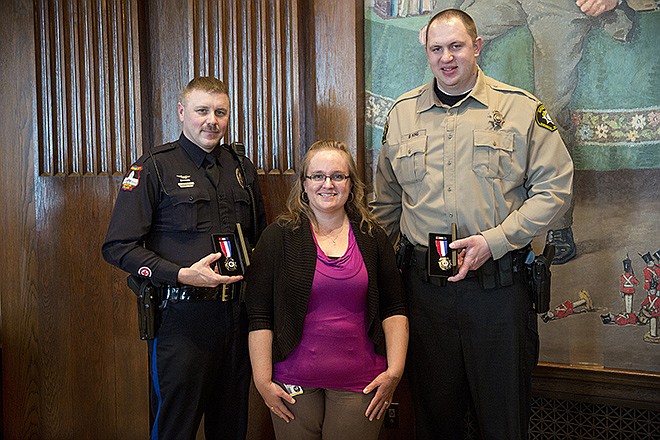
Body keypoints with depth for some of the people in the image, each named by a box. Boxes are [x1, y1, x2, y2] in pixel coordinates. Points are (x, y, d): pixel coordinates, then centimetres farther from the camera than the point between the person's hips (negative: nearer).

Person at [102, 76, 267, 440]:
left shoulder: (241, 168, 12)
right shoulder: (154, 167, -5)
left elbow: (260, 236, 25)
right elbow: (118, 246, -10)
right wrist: (182, 275, -19)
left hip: (235, 312, 5)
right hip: (181, 317, -5)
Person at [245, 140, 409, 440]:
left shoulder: (372, 238, 8)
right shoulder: (279, 237, 1)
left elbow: (394, 310, 9)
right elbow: (259, 316, -1)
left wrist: (395, 371, 0)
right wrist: (262, 381, -6)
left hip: (359, 382, 1)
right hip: (294, 382, -1)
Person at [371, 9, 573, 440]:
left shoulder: (522, 108, -1)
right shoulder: (403, 113, 10)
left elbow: (554, 188, -4)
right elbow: (387, 200, 17)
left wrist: (494, 241, -14)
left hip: (499, 284, -2)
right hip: (425, 285, 3)